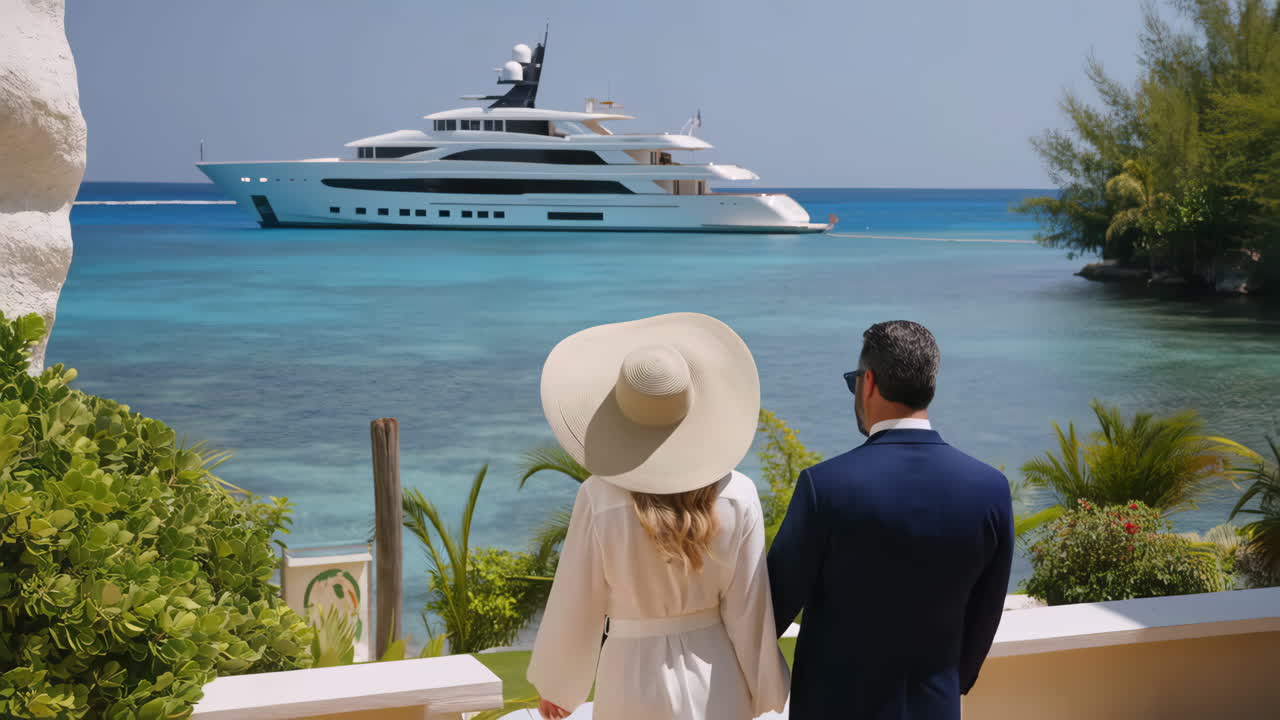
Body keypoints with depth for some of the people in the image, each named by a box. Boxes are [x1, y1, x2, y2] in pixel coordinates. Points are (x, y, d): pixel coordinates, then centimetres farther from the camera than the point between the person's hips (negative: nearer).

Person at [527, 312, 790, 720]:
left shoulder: (602, 498, -18)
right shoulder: (737, 495, -13)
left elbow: (574, 607, -7)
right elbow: (748, 607, -7)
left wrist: (554, 684, 9)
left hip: (638, 683, -2)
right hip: (719, 683, 2)